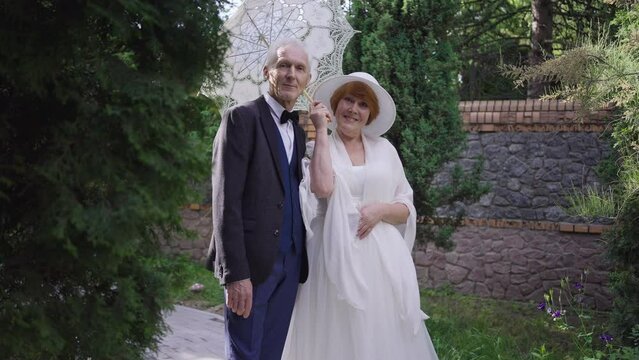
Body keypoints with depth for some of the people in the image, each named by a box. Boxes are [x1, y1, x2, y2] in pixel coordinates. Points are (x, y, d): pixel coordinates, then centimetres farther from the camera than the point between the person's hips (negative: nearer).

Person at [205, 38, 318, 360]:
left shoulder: (299, 130, 15)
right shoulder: (241, 119, -6)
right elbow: (226, 200, -14)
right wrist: (235, 272, -19)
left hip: (291, 263, 7)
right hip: (252, 261, -6)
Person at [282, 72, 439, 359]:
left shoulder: (384, 149, 9)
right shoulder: (318, 149, 3)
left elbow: (406, 209, 11)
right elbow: (323, 187, -19)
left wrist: (381, 210, -11)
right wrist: (322, 130, -10)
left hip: (382, 261, 2)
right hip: (337, 260, -2)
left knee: (385, 337, 3)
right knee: (338, 337, 2)